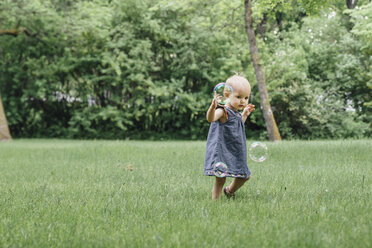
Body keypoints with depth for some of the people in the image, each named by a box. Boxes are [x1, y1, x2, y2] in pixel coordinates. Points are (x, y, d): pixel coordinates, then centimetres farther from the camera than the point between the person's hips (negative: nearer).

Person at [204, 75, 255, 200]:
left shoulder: (236, 113, 11)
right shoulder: (223, 111, -17)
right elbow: (211, 119, -41)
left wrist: (244, 114, 24)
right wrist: (212, 107, -60)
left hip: (235, 154, 9)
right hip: (221, 151, -9)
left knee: (245, 176, 21)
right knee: (220, 179, -12)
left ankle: (229, 191, 45)